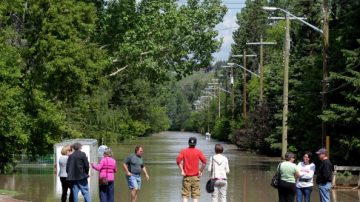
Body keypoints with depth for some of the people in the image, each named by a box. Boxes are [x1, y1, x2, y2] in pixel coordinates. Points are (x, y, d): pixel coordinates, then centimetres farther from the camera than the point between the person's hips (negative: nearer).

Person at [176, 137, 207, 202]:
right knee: (195, 196, 3)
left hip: (186, 176, 0)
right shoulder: (198, 152, 1)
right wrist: (201, 171, -1)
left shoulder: (183, 151, 2)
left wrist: (182, 171, -7)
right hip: (195, 177, 0)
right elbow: (204, 161, -11)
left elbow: (178, 160, -12)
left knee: (185, 195, 3)